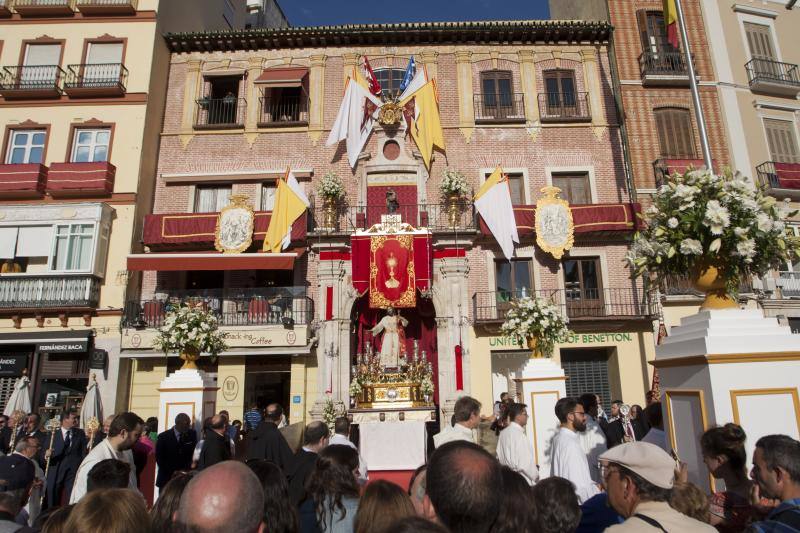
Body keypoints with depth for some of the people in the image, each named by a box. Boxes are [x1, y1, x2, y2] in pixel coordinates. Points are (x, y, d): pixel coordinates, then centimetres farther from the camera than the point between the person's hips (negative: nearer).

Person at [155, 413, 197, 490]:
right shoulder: (163, 436, -4)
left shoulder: (192, 434, 1)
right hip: (167, 478, -1)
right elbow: (159, 458, -3)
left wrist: (188, 470, -8)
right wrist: (171, 473, -9)